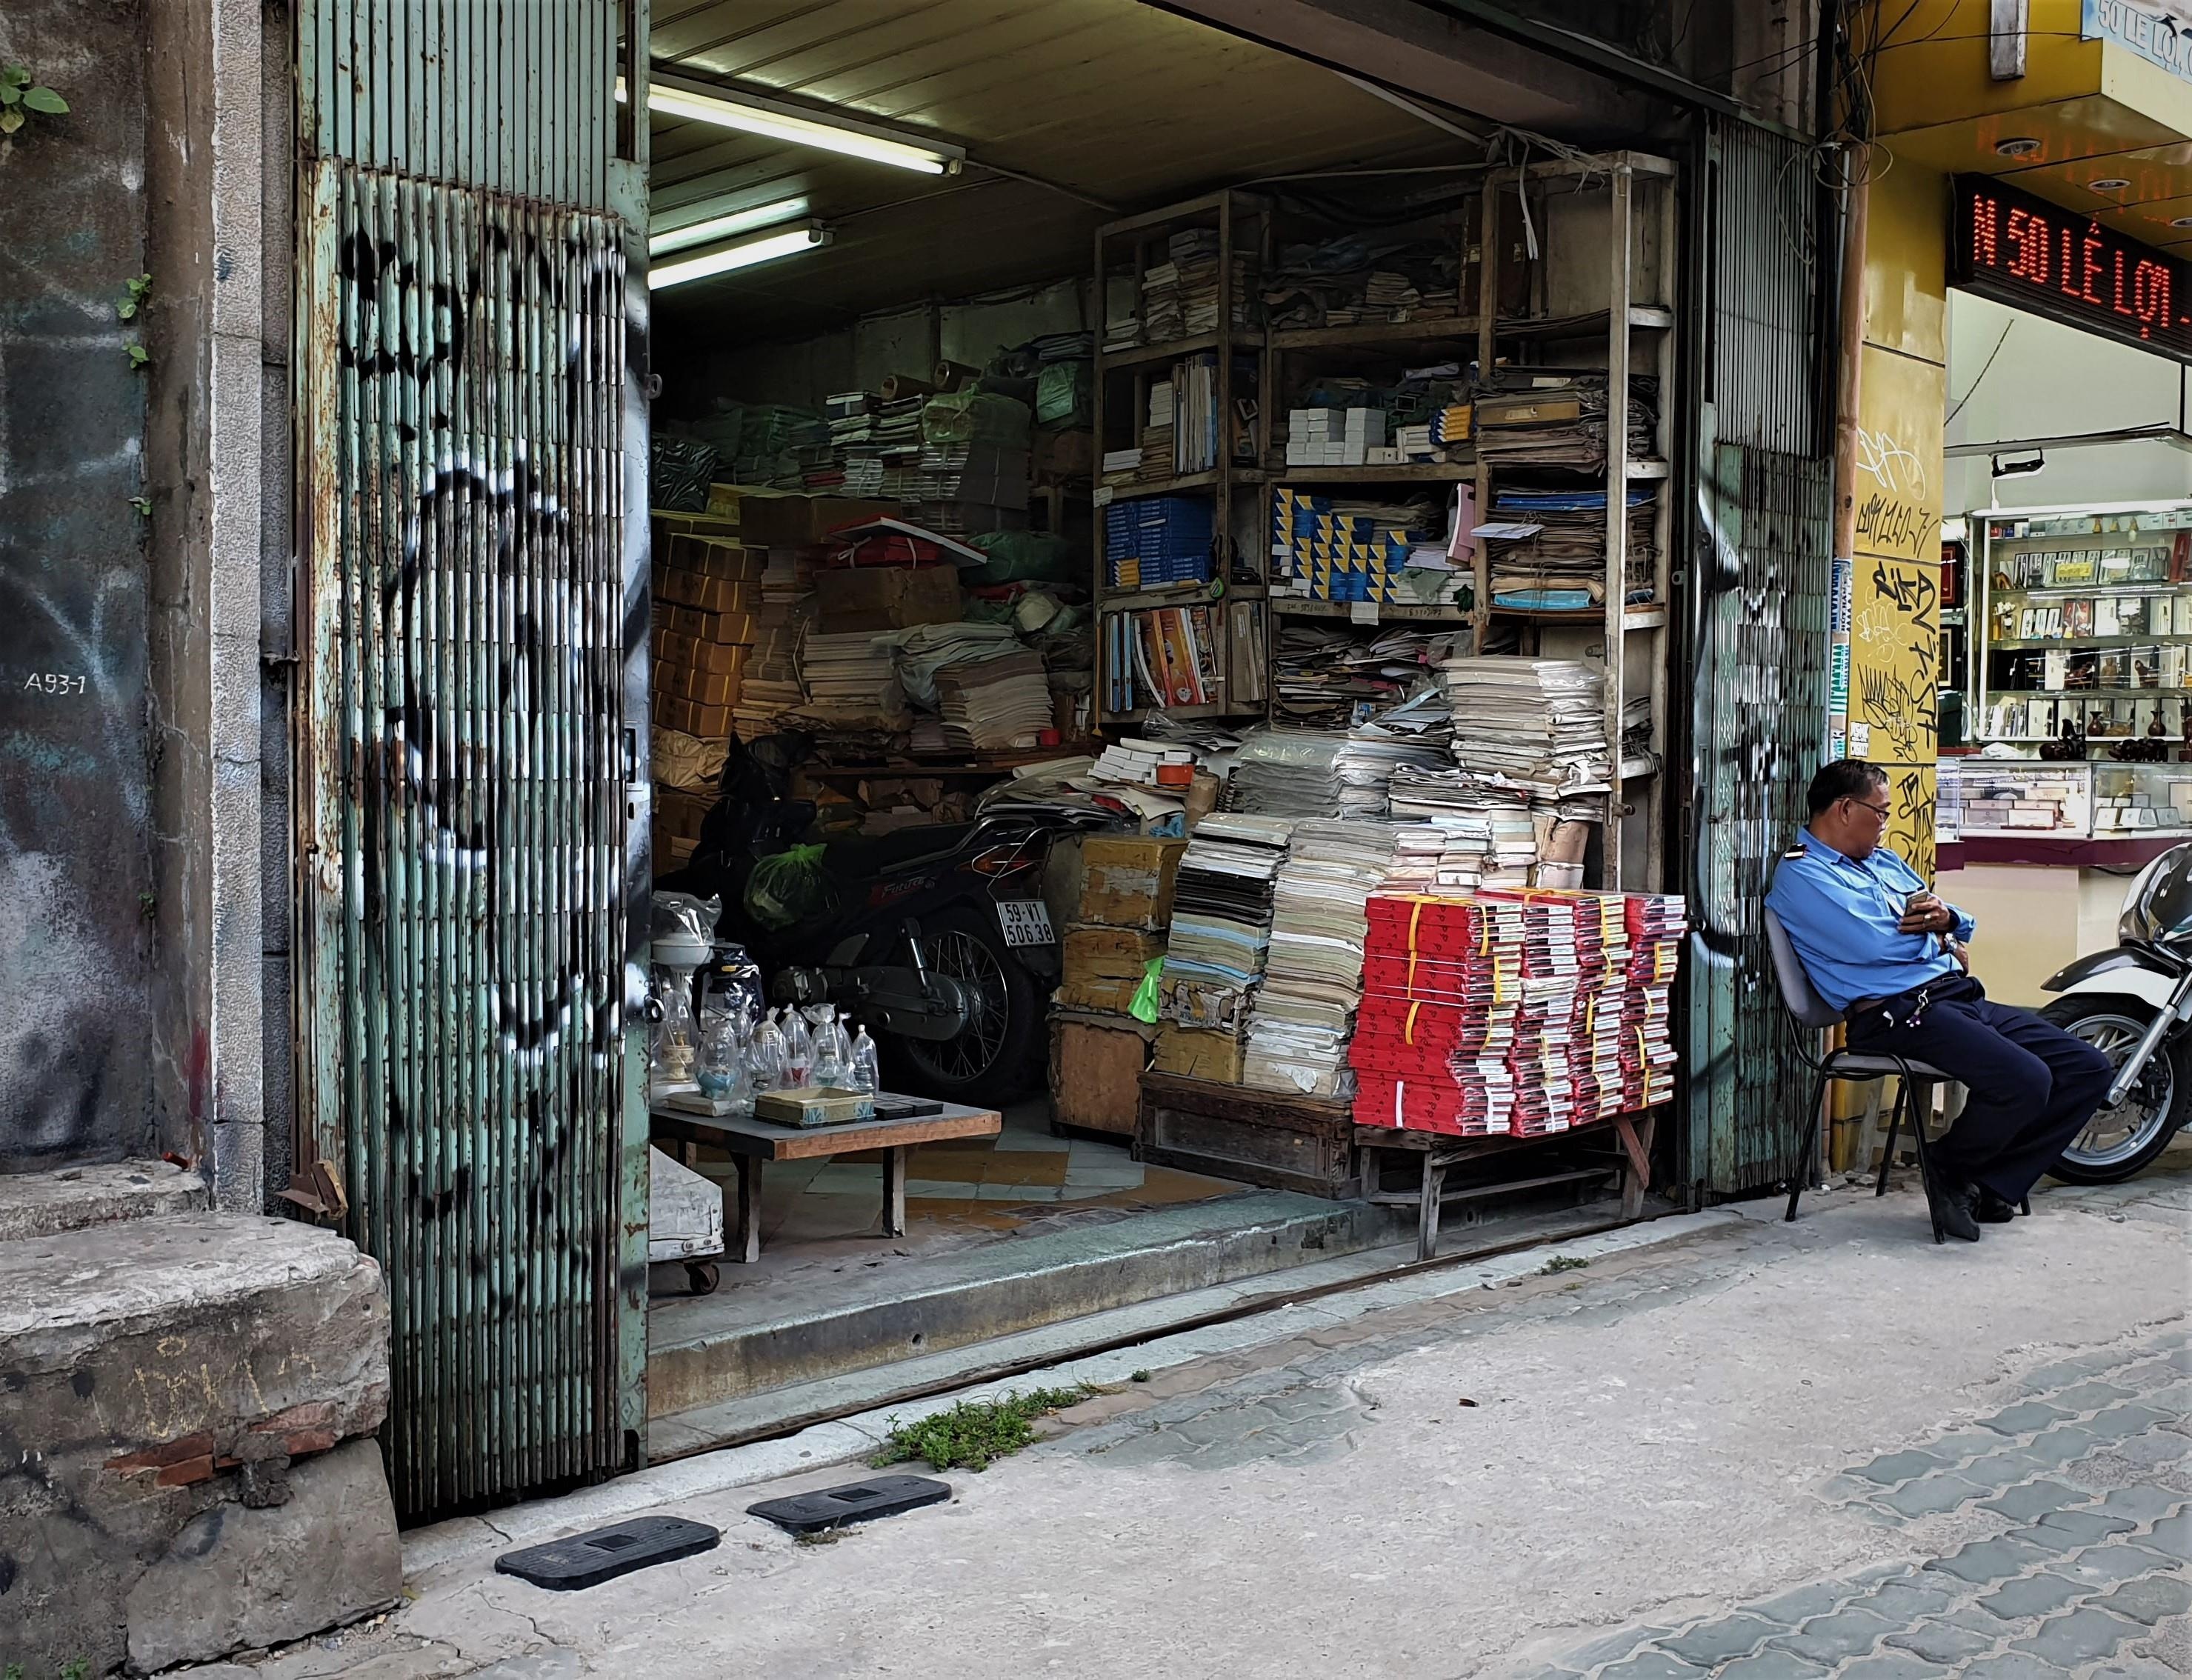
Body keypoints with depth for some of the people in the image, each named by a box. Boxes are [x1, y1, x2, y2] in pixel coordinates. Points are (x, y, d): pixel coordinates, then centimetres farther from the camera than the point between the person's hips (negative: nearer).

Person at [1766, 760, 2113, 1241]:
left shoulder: (1884, 861, 26)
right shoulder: (1801, 874, -4)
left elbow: (1961, 926, 27)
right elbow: (1873, 944, -17)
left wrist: (1946, 917, 0)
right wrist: (1937, 941, 3)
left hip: (1961, 998, 10)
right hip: (1897, 1013, -10)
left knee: (2090, 1070, -1)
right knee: (2024, 1080, -28)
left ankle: (1991, 1184, 5)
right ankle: (1949, 1171, 0)